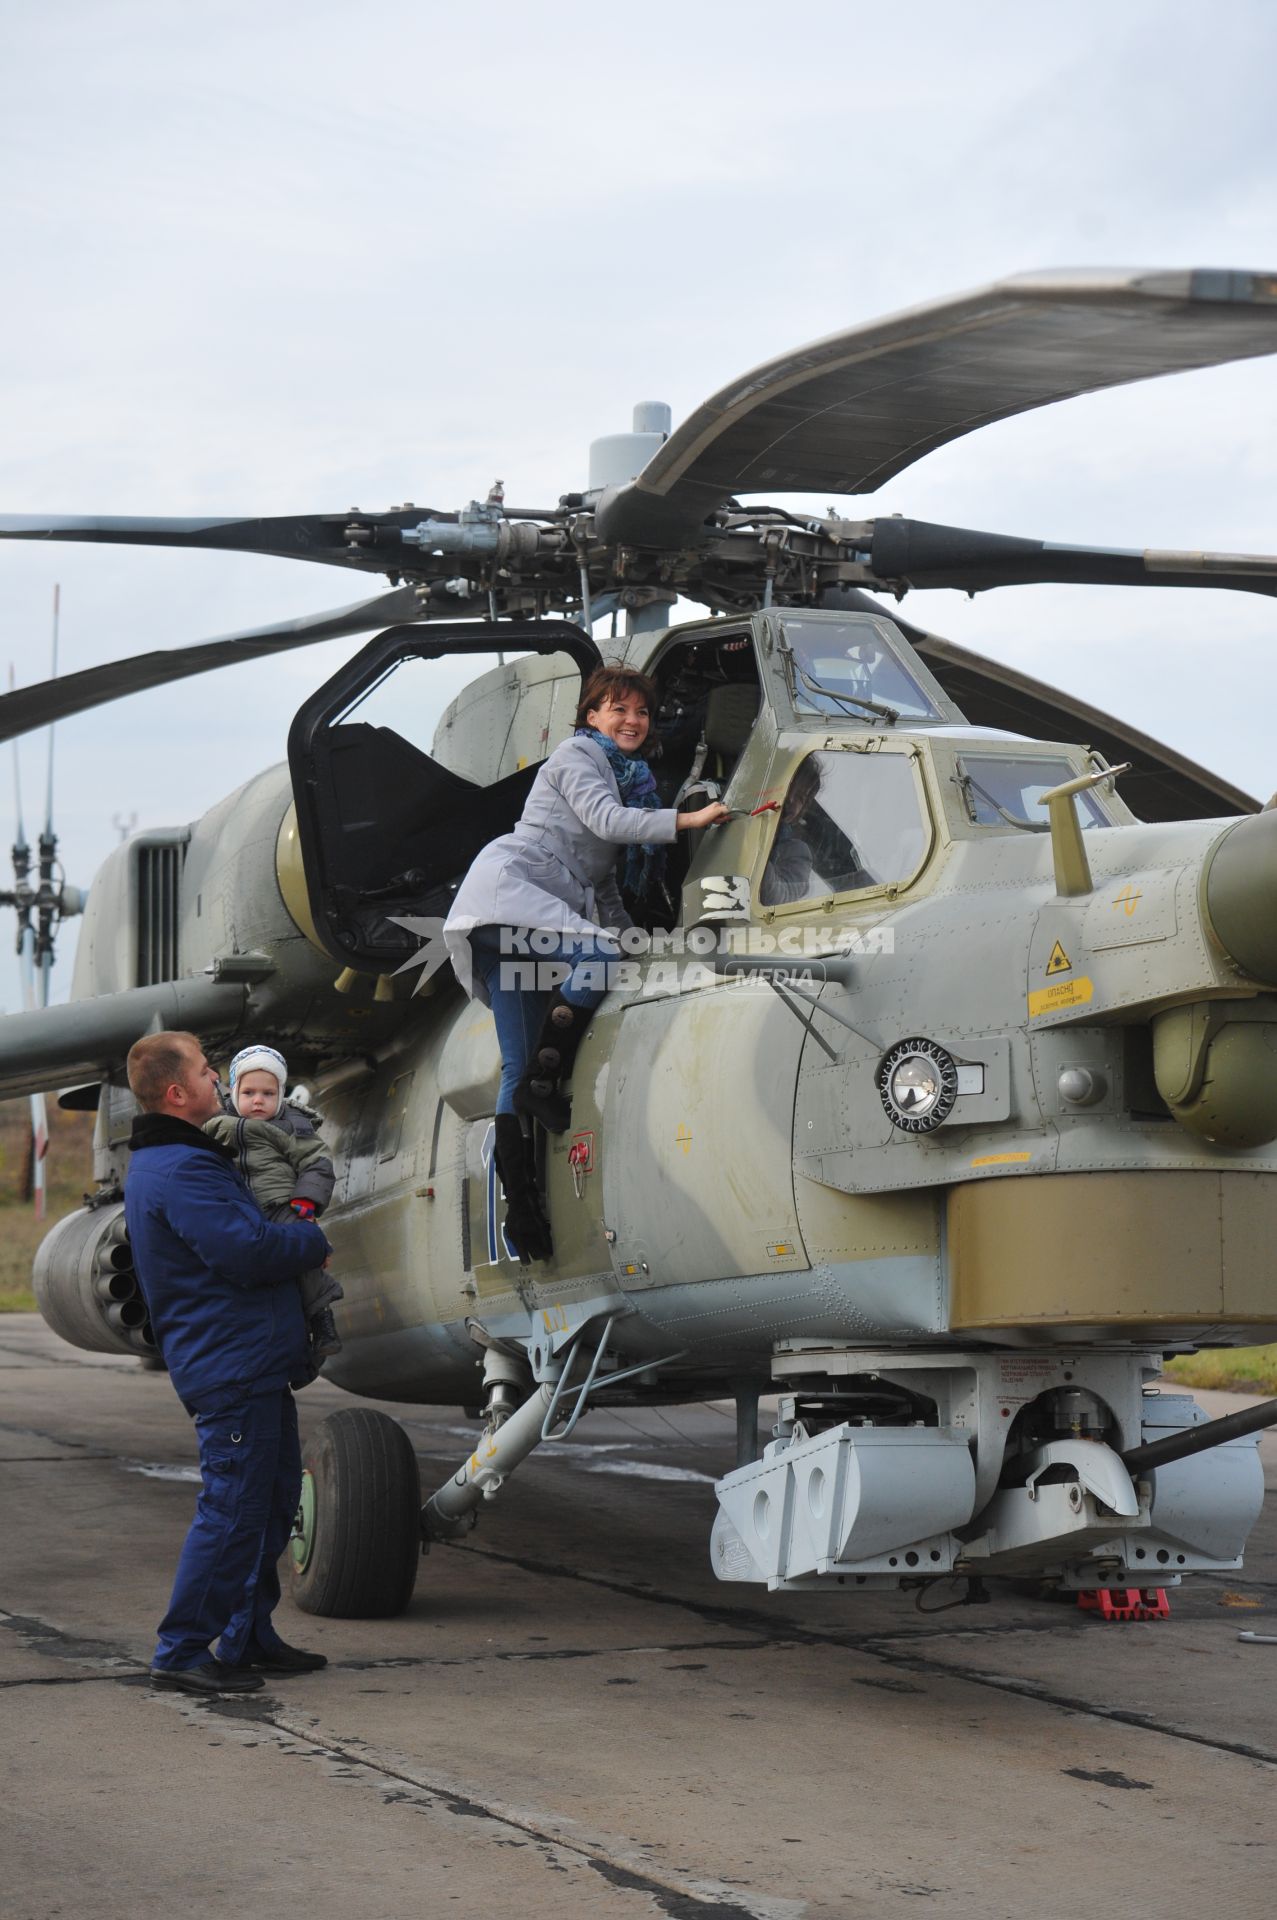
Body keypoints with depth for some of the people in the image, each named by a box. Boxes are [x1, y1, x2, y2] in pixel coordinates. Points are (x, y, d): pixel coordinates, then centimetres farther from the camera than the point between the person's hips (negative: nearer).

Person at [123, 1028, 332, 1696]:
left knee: (274, 1498, 17)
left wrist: (293, 1231, 9)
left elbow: (243, 1235, 28)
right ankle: (181, 1653, -3)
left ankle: (247, 1638, 24)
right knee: (231, 1509, -8)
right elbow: (248, 1251, -24)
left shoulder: (173, 1160, 18)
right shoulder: (179, 1170, -18)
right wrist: (314, 1239, -7)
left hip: (252, 1362, 11)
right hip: (231, 1361, -11)